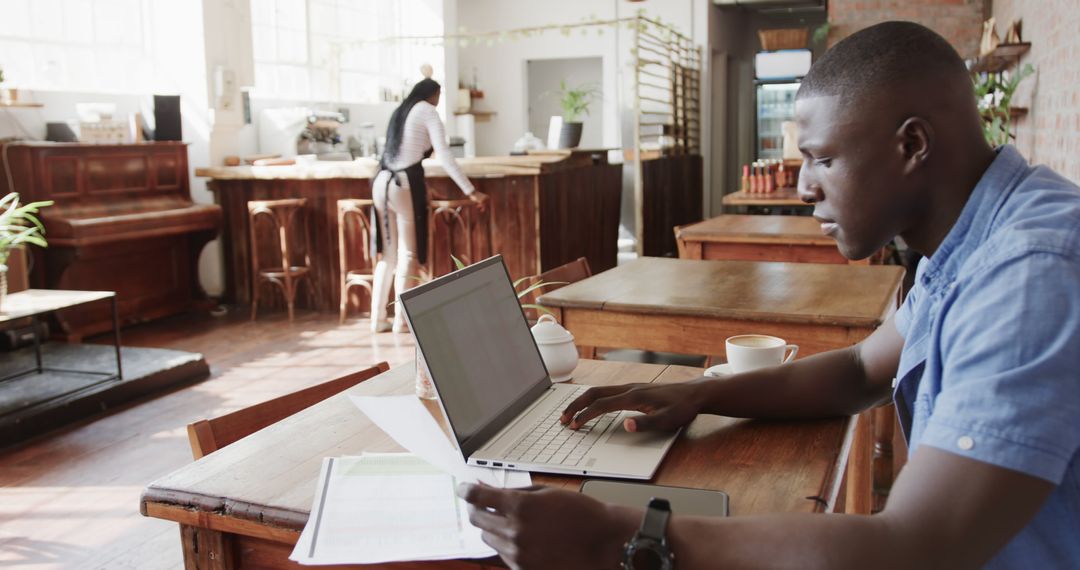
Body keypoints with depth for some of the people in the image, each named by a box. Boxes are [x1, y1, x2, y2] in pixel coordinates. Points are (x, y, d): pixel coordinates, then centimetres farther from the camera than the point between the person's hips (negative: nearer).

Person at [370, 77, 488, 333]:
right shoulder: (427, 111, 2)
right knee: (408, 254, 2)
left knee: (388, 254, 12)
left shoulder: (400, 112, 23)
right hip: (405, 185, -7)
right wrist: (471, 191, -11)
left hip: (382, 182, 7)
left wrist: (421, 187, 42)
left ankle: (378, 319, 14)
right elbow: (444, 155, -9)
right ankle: (401, 320, 4)